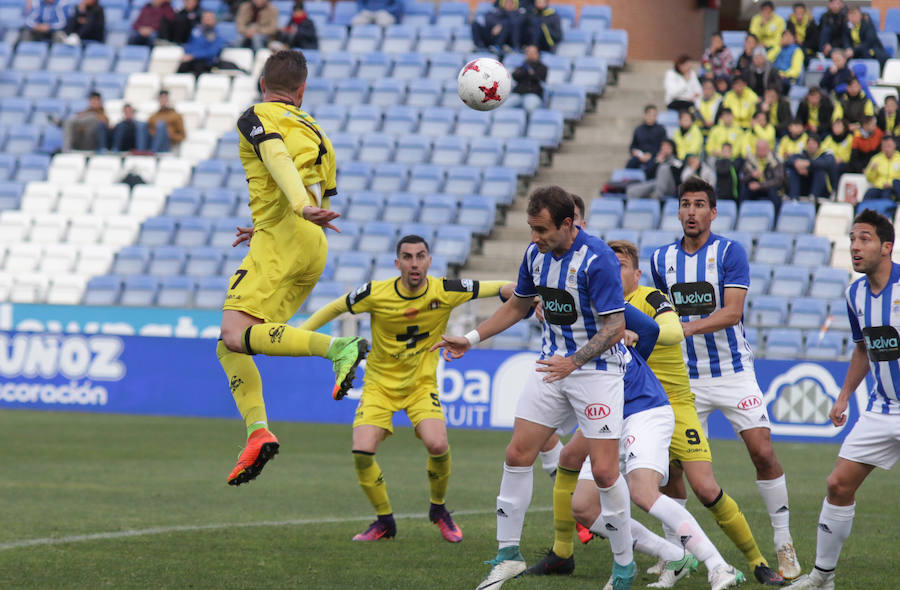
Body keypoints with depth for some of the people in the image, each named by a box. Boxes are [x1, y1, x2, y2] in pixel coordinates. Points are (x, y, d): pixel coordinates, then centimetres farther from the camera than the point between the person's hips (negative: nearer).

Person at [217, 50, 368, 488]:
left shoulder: (258, 117, 3)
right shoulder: (314, 131, 28)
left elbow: (279, 159, -17)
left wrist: (302, 207, -34)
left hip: (282, 239, -8)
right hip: (314, 252, 8)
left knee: (237, 334, -22)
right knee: (229, 346, 6)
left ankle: (338, 348, -33)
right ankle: (257, 431, -11)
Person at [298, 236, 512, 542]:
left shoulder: (445, 292, -13)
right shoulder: (375, 294, -15)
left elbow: (496, 288, -6)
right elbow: (335, 308, 1)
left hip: (422, 385, 0)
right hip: (379, 385, 0)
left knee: (437, 445, -23)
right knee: (362, 451, -18)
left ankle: (438, 509, 8)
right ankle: (384, 520, 7)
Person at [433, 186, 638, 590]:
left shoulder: (598, 259, -22)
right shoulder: (535, 253, 1)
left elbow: (615, 328, -21)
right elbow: (518, 305, 18)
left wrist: (573, 361, -30)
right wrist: (471, 338, 12)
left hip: (597, 370, -7)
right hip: (553, 364, 7)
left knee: (604, 471, -10)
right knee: (517, 455, 0)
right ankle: (508, 554, 11)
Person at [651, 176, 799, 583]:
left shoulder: (730, 252, -8)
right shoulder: (662, 259, 5)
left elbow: (732, 311, -19)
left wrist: (688, 327, -30)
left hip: (733, 372, -3)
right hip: (685, 377, 4)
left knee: (762, 451, -11)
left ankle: (784, 545, 1)